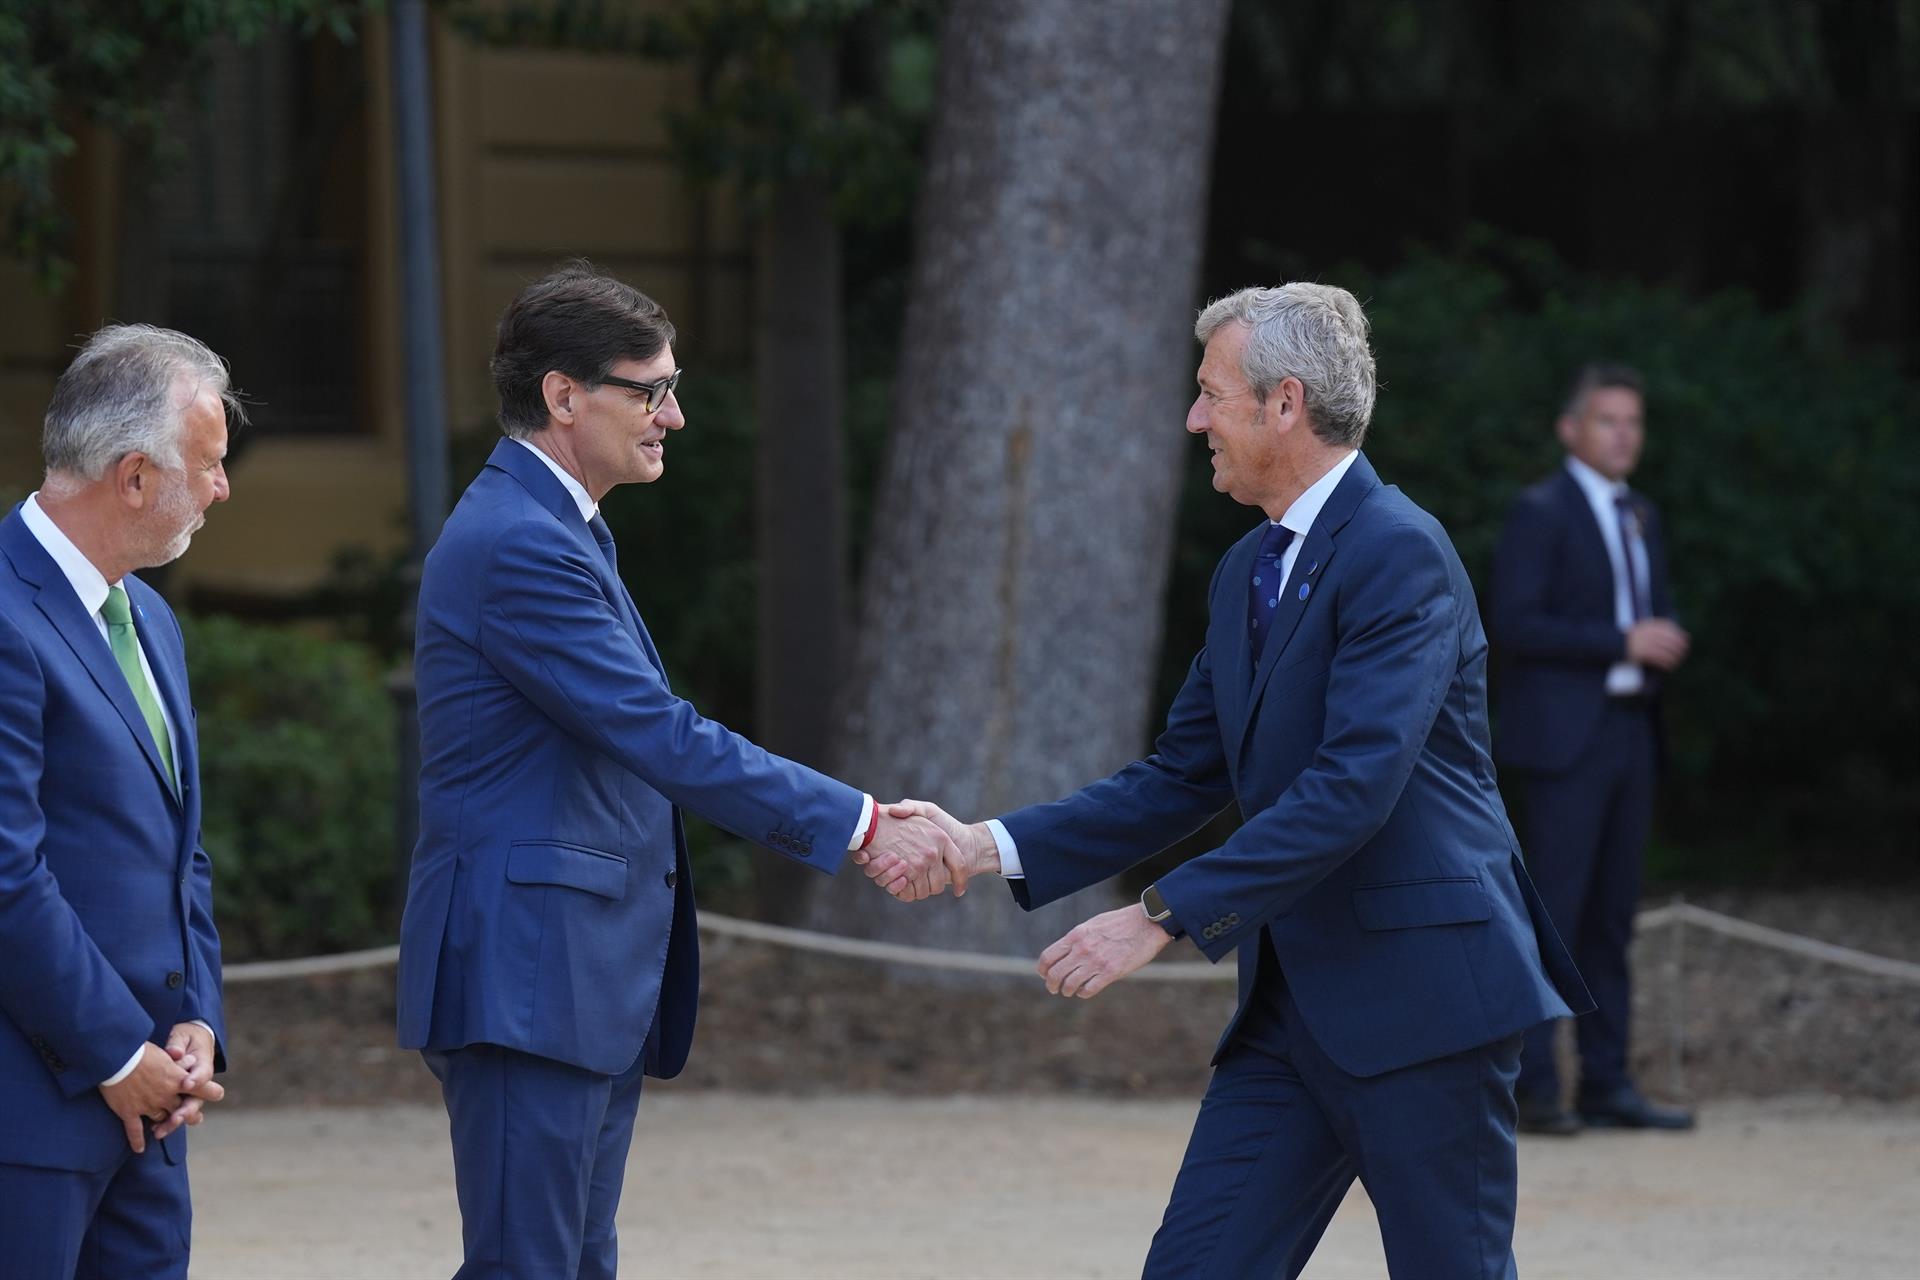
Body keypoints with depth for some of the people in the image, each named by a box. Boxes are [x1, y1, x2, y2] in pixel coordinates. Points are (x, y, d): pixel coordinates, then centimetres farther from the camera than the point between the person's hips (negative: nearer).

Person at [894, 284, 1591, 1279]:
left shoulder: (1398, 553, -14)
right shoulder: (1248, 573, 15)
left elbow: (1354, 786, -24)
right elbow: (1179, 779, 17)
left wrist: (1164, 917, -25)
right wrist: (990, 847, 6)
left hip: (1419, 995, -8)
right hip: (1292, 1004, 9)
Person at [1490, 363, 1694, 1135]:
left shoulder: (1641, 519, 19)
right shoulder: (1540, 513, -6)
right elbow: (1516, 625, -14)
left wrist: (1664, 644, 3)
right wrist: (1622, 643, -18)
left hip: (1629, 731, 8)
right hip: (1562, 740, -8)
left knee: (1610, 919, 8)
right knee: (1552, 910, -11)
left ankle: (1606, 1084, 10)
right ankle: (1530, 1086, -11)